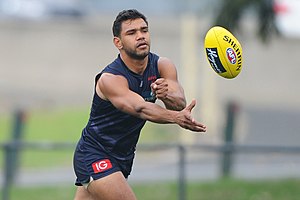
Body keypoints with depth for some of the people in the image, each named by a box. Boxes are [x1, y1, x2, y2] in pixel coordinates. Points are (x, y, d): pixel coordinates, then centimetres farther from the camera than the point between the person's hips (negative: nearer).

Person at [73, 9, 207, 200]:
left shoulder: (162, 66, -4)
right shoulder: (110, 79, -24)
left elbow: (180, 104, -19)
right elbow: (140, 108, -41)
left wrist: (168, 96, -43)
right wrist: (176, 117, -59)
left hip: (122, 158, 7)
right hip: (94, 156, -7)